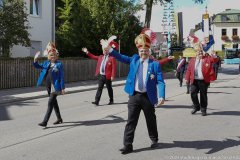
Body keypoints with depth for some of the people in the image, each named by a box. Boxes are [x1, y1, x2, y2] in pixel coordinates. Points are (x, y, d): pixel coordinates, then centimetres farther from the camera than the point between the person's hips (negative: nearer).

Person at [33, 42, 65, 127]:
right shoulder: (46, 63, 8)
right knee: (54, 102, 16)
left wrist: (62, 88, -12)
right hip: (49, 87, 7)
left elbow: (62, 76, -10)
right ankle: (59, 118, 31)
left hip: (55, 87, -7)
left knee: (50, 103, -9)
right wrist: (35, 59, -4)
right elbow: (37, 66, 16)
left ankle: (45, 121, -8)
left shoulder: (59, 64, -8)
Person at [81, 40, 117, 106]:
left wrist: (113, 76, -19)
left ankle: (111, 100, 22)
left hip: (108, 76, -6)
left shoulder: (112, 58, -8)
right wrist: (87, 52, 17)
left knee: (109, 89, 8)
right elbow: (93, 57, 22)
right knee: (99, 88, 2)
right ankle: (96, 101, 1)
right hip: (101, 76, 6)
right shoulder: (101, 57, 13)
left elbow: (114, 67, -13)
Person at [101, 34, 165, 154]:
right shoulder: (134, 59, 9)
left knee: (151, 120, 15)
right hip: (134, 96, 2)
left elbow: (160, 82, -8)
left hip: (148, 97, -2)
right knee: (131, 121, 2)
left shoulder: (155, 64, -3)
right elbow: (121, 58, 6)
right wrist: (109, 49, -8)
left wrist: (161, 96, -20)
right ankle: (128, 145, 7)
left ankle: (154, 140, 36)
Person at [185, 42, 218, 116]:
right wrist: (187, 78, 5)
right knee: (193, 94, -1)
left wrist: (214, 57, -37)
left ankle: (203, 109, 17)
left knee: (203, 95, 4)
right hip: (194, 80, 3)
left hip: (203, 80, -2)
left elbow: (214, 60, -14)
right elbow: (189, 70, 10)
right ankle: (196, 107, 20)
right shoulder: (192, 60, 11)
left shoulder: (207, 58, 3)